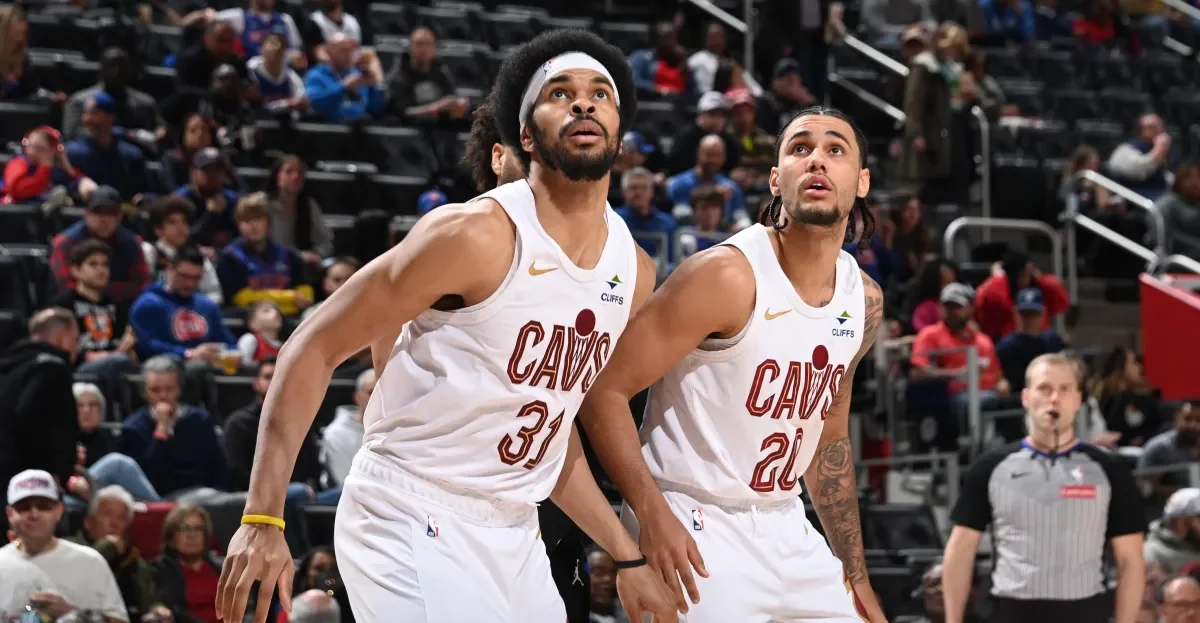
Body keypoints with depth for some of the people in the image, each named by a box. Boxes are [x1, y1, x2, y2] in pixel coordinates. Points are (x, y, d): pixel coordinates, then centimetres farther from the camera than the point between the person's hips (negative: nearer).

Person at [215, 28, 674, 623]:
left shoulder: (635, 272, 5)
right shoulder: (475, 234, -16)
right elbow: (313, 348, -13)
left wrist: (629, 558, 15)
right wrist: (263, 518, -20)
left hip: (512, 535, 7)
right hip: (410, 523, -7)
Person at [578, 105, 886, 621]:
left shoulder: (864, 301, 5)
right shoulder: (727, 277, -16)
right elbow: (603, 390, -16)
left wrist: (857, 578, 18)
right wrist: (653, 515, -26)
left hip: (784, 530, 7)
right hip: (694, 533, -7)